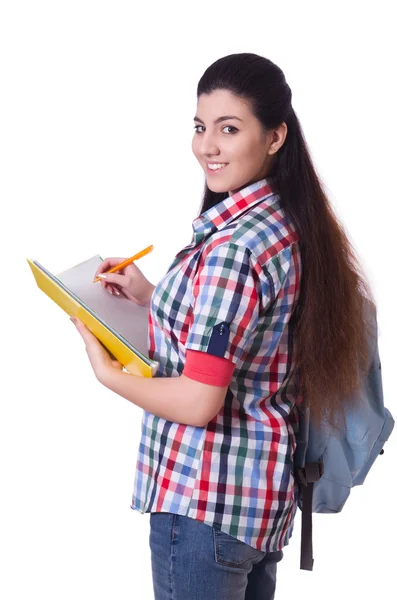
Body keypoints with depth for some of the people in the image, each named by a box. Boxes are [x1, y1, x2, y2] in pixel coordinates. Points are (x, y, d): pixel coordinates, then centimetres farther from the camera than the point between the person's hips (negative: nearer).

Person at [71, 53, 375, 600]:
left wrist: (108, 374, -9)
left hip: (204, 498, -9)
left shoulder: (230, 247, -23)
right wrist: (150, 296, 13)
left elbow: (198, 402, -23)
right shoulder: (289, 226, 5)